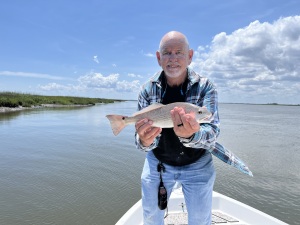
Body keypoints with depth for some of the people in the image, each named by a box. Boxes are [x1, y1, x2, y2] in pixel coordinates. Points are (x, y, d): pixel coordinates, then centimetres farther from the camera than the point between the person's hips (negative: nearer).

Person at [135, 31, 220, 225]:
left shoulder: (206, 87, -17)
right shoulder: (148, 90, -12)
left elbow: (212, 134, -27)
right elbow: (142, 137, -13)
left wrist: (191, 135, -49)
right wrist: (145, 141, -38)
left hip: (197, 166, -1)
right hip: (157, 163, 2)